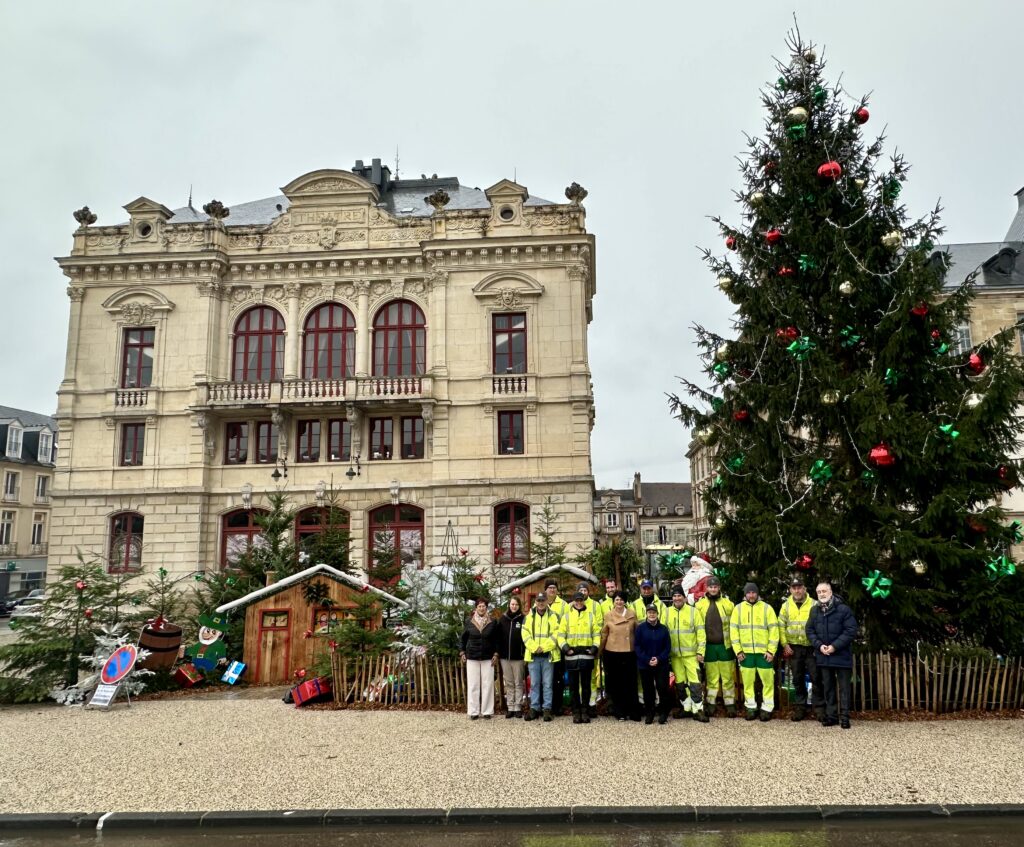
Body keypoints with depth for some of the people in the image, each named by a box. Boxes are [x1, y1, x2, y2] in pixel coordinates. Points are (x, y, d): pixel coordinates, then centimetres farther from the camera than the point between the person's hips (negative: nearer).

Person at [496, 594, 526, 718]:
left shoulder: (523, 619, 0)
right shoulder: (502, 619, 7)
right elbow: (498, 637, 7)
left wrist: (526, 654, -9)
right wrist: (498, 653, 2)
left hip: (518, 657, -3)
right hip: (505, 656, 3)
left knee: (519, 683, 2)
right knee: (509, 683, 8)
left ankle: (518, 708, 7)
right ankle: (510, 707, 13)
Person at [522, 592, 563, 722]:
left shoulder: (553, 616, 3)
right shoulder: (529, 617, 9)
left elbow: (556, 635, -5)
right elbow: (525, 635, 2)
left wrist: (543, 647, -13)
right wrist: (534, 647, -11)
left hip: (548, 655, -2)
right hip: (533, 655, 2)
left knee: (548, 684, 2)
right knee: (534, 683, 6)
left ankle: (547, 709, 8)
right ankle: (534, 708, 12)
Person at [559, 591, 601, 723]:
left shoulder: (591, 616, 8)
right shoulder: (566, 616, 6)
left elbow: (597, 633, 7)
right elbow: (561, 634, 5)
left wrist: (595, 646, -7)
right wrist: (564, 646, -10)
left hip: (587, 655, 0)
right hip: (571, 655, 0)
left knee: (586, 685, 6)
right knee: (573, 685, 5)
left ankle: (585, 711, 15)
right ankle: (576, 712, 12)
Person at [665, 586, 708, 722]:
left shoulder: (693, 611, -3)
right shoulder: (667, 612, 4)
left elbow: (700, 632, -2)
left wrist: (701, 651, -7)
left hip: (691, 653, -3)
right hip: (674, 654, 3)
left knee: (695, 681, -5)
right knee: (679, 682, 11)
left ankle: (698, 709, 3)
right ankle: (685, 706, 23)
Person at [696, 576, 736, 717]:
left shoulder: (728, 604, -1)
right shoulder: (700, 604, 2)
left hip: (725, 645, -1)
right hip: (709, 646, 1)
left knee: (728, 678, 5)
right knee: (711, 678, 7)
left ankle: (730, 704, 14)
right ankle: (710, 704, 15)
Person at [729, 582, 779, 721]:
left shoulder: (767, 608, 0)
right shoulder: (738, 608, 4)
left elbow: (774, 630, -2)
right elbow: (733, 630, 4)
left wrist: (771, 650, -8)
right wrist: (738, 650, -3)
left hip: (764, 652, -1)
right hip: (745, 652, 2)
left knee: (767, 681, 2)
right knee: (747, 681, 7)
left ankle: (767, 708, 13)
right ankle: (751, 707, 18)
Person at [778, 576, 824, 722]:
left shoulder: (814, 605, -3)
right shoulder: (786, 606, 5)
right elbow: (781, 627, 6)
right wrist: (785, 644, -2)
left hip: (811, 647, -2)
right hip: (794, 648, 2)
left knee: (816, 678, 1)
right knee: (798, 680, 10)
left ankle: (819, 708, 12)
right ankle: (800, 707, 19)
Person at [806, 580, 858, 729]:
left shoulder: (843, 609, -9)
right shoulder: (814, 611, 7)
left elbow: (851, 630, -13)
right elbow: (810, 631, 9)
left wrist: (835, 646, -18)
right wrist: (819, 645, -9)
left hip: (842, 655, -5)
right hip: (823, 656, 5)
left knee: (844, 687, 1)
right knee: (828, 687, 11)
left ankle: (844, 716, 9)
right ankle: (831, 715, 19)